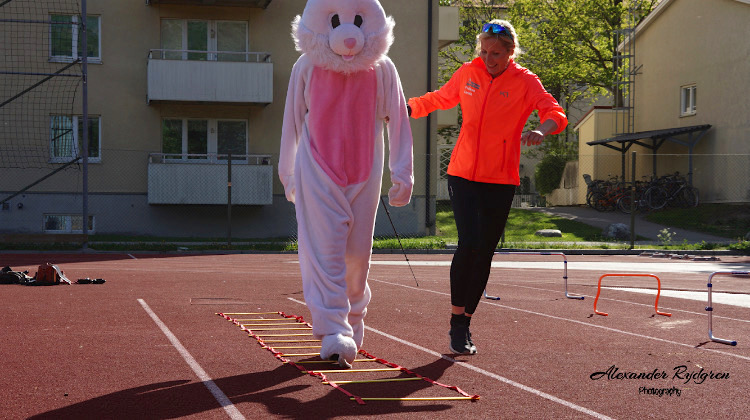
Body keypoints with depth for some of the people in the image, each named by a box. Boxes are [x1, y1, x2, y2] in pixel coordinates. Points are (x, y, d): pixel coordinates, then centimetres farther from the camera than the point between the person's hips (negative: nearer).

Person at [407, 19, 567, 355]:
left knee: (483, 253, 4)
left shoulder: (524, 82, -4)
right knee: (468, 244, -15)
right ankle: (457, 321, -1)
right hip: (463, 174, 1)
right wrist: (404, 109, 10)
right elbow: (439, 99, 22)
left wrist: (541, 131, -40)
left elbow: (555, 113, -19)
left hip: (500, 181, 0)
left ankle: (464, 326, 19)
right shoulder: (468, 73, 4)